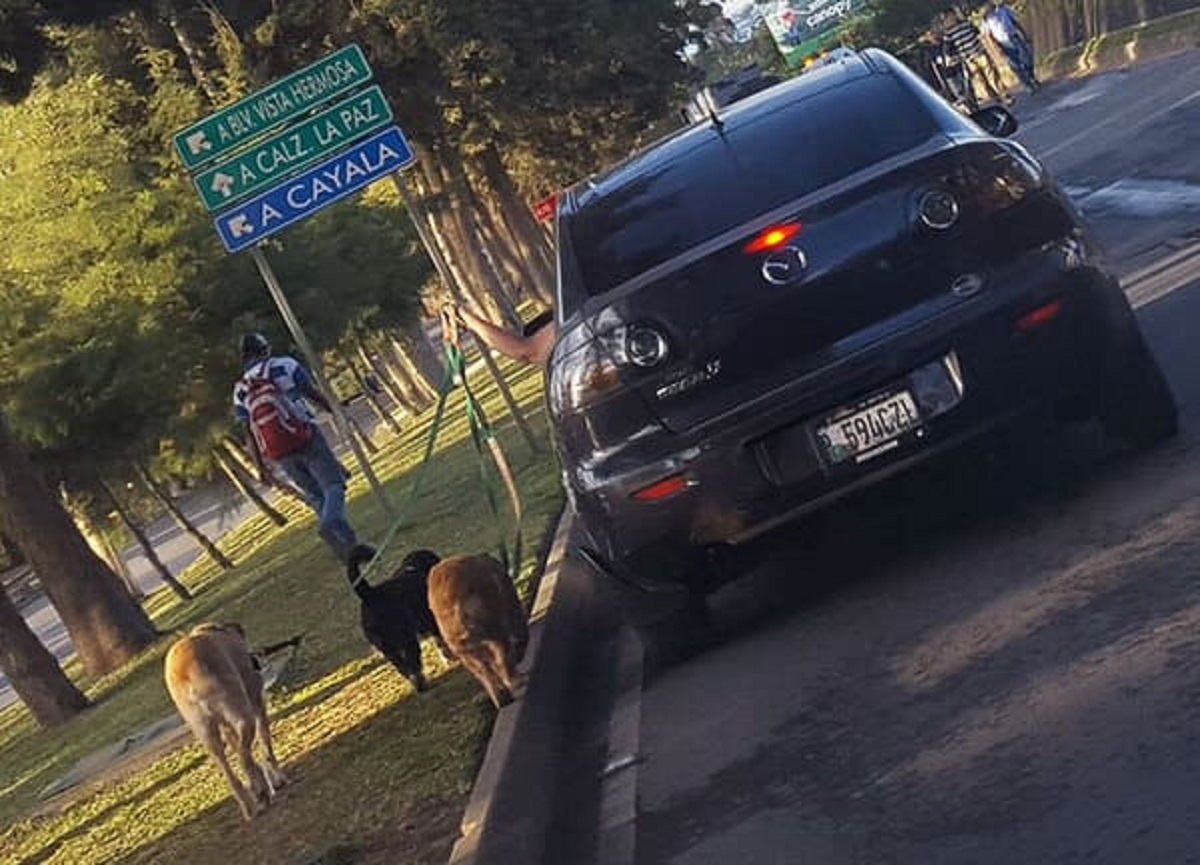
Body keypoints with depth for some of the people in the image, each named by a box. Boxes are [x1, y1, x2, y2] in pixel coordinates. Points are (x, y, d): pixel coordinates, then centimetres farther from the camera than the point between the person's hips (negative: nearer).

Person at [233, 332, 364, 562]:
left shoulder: (240, 392, 12)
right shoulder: (284, 366, 3)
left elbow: (250, 434, 11)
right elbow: (315, 395, 5)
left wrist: (261, 467, 14)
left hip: (278, 454, 4)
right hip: (305, 439, -4)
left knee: (316, 496, 14)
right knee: (333, 485, 1)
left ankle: (348, 546, 5)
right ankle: (330, 523, -29)